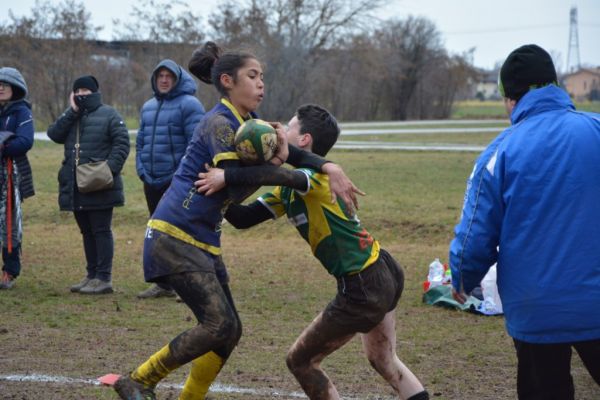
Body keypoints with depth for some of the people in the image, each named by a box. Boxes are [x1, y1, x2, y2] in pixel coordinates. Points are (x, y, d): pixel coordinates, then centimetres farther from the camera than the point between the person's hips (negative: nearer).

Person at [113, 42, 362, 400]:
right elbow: (236, 188, -18)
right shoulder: (219, 123, -15)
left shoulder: (247, 123, 13)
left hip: (204, 241, 10)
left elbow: (286, 150, 7)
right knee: (219, 325, -15)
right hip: (175, 236, -10)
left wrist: (330, 168, -9)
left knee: (229, 330, 8)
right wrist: (275, 159, -9)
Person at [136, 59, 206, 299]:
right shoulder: (148, 107, 16)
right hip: (152, 182, 7)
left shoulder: (188, 104, -8)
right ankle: (163, 284, 21)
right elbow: (141, 142, 20)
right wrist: (141, 169, 5)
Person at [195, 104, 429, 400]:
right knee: (383, 360, 27)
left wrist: (227, 176, -41)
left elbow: (284, 175, -43)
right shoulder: (289, 190, 9)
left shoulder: (319, 175, -19)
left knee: (301, 361, 4)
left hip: (364, 290, -10)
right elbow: (244, 218, 8)